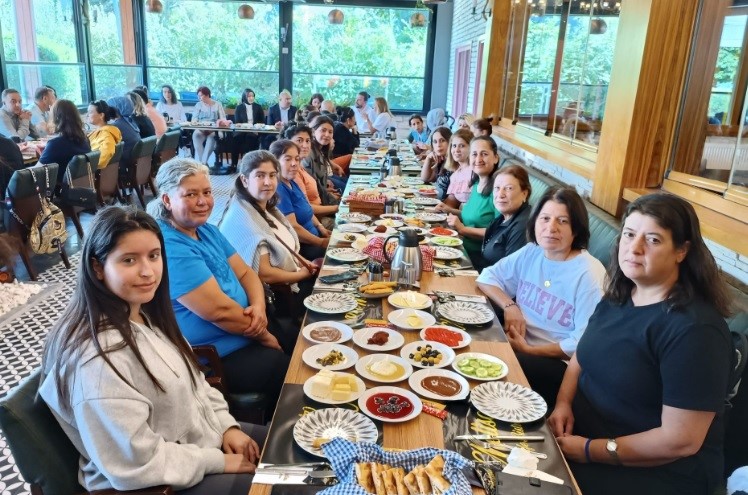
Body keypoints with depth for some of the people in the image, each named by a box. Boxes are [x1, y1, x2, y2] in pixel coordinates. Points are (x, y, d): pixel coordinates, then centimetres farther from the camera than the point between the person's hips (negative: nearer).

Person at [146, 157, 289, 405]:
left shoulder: (208, 231, 7)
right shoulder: (170, 247, -23)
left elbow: (245, 273, 7)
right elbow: (219, 310, -26)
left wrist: (258, 307, -13)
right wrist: (264, 335, -12)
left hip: (242, 333, 9)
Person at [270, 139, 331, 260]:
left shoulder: (291, 183, 10)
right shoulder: (278, 189, -18)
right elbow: (292, 227, -22)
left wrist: (321, 228, 6)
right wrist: (322, 242, -16)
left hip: (311, 238, 10)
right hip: (298, 247, -10)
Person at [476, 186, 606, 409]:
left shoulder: (589, 274, -14)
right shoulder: (530, 252, 5)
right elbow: (487, 277, 11)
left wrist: (529, 349, -19)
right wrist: (510, 306, -7)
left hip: (560, 364, -6)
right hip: (518, 343, 6)